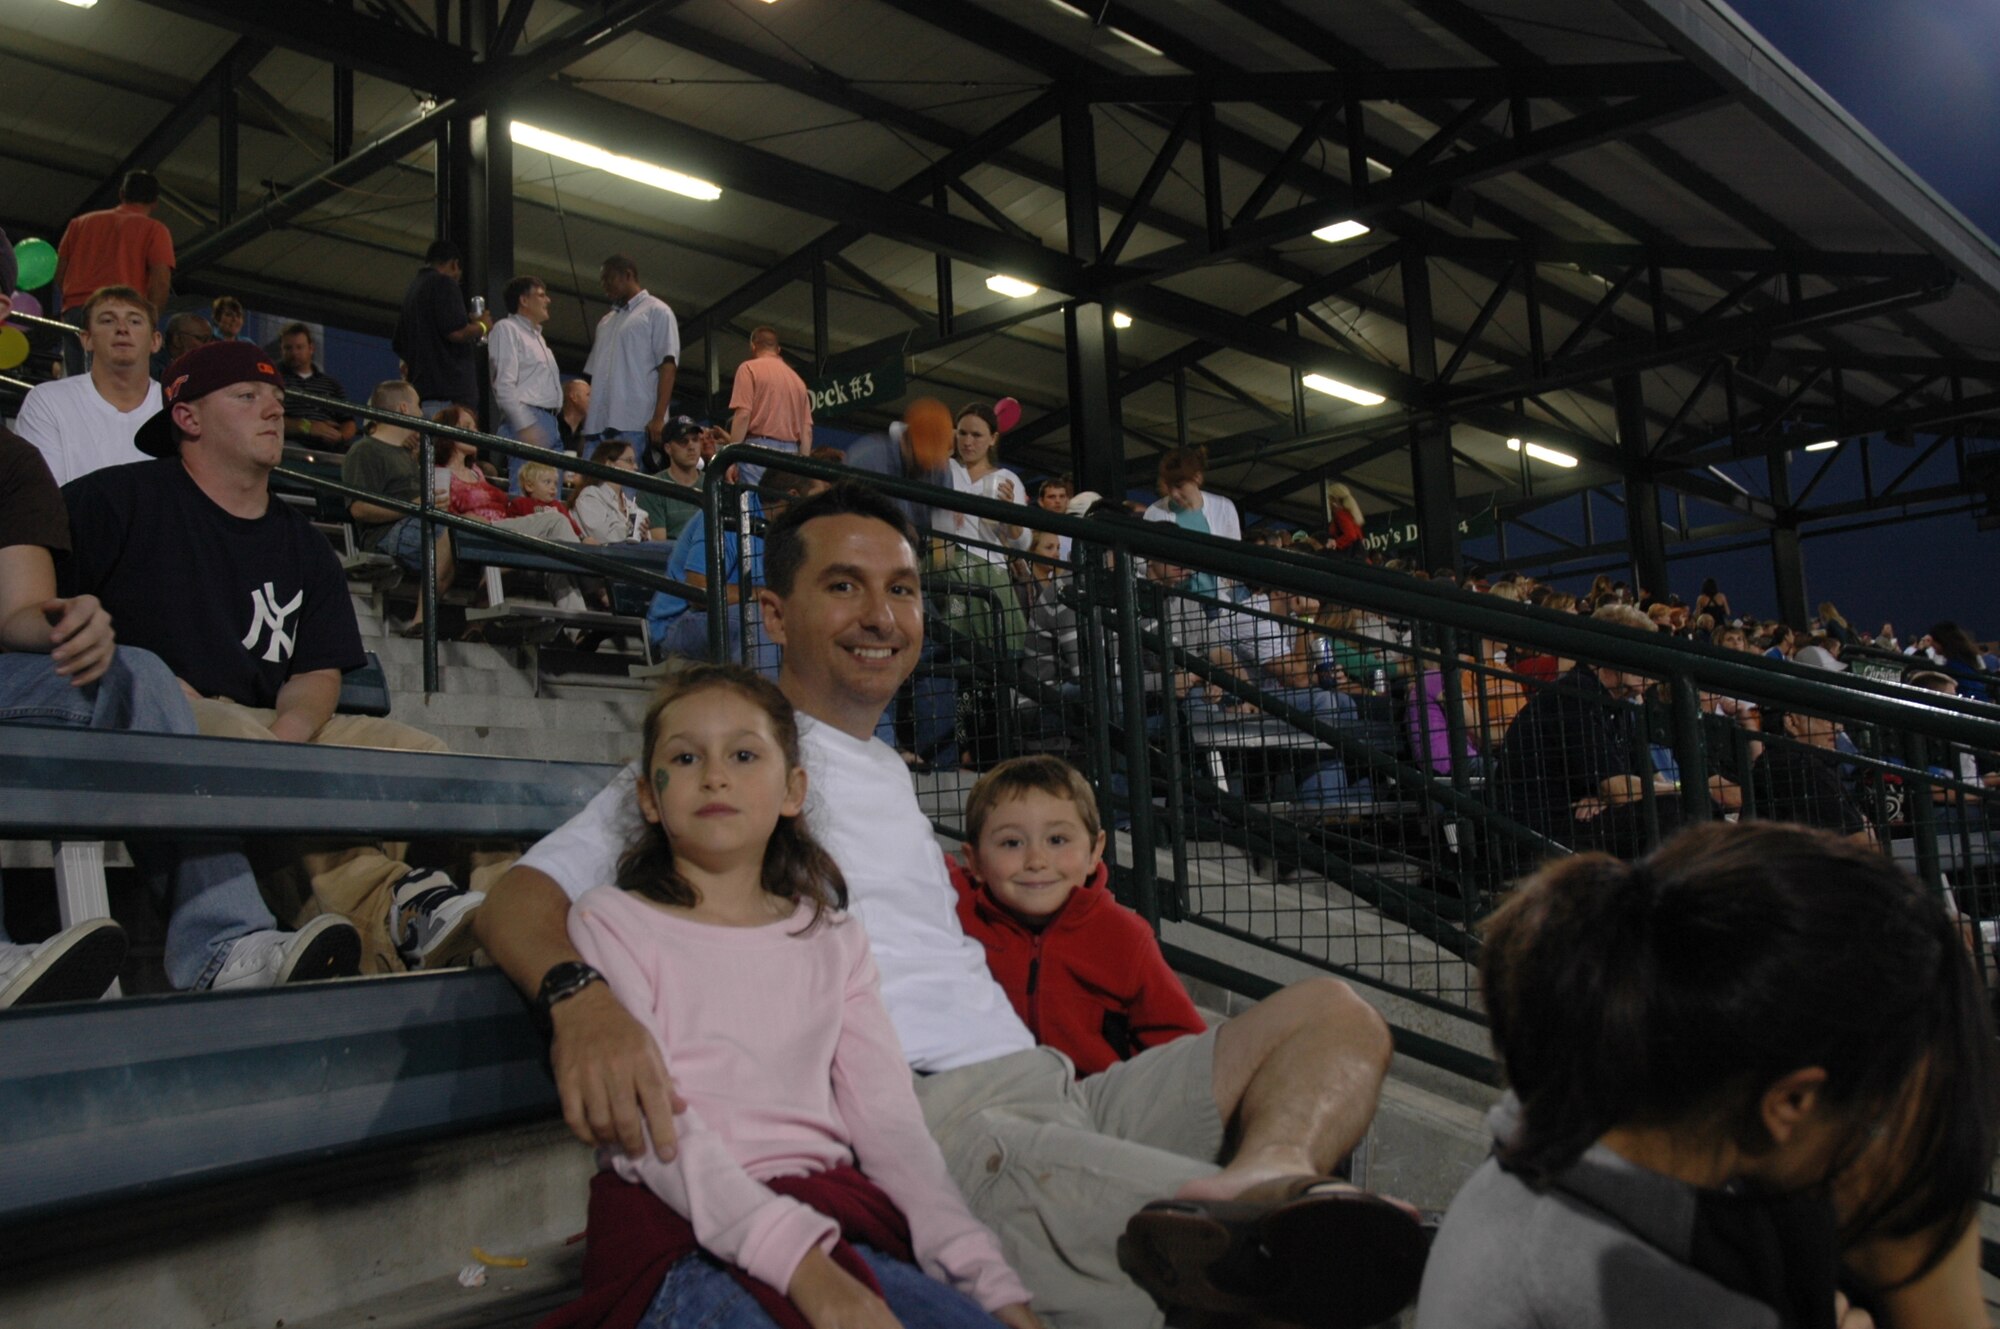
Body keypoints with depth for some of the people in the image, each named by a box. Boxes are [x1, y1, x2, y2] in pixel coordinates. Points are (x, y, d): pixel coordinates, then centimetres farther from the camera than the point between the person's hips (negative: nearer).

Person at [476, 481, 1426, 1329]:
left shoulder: (887, 768, 29)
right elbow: (523, 893, -6)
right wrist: (578, 997, -30)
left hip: (1057, 1086, 10)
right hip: (923, 1118, -10)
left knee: (1333, 1013, -8)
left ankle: (1255, 1185, -33)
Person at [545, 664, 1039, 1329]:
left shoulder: (832, 939, 17)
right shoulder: (610, 921, 5)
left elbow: (891, 1123, 8)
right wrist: (806, 1270, -22)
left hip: (835, 1225, 4)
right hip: (684, 1231, -3)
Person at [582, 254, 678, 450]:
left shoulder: (656, 311, 6)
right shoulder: (605, 321, 26)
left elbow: (667, 366, -4)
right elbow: (594, 374, 24)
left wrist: (658, 417, -15)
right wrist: (584, 416, 10)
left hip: (637, 423, -6)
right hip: (599, 424, 6)